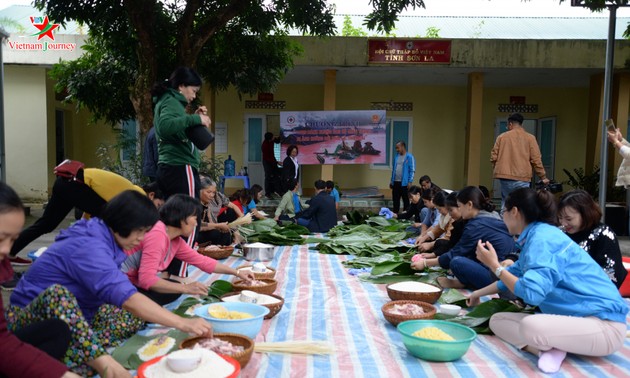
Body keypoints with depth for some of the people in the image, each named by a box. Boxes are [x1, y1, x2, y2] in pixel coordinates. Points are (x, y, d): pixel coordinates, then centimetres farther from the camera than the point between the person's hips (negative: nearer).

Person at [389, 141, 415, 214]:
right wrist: (391, 181, 16)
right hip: (396, 182, 6)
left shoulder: (409, 157, -6)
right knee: (395, 200, 10)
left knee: (406, 200, 3)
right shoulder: (396, 156, 13)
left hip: (404, 183, -6)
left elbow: (412, 170, -9)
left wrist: (410, 182, -15)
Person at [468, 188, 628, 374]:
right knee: (497, 320, 4)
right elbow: (514, 275, 31)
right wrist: (479, 293, 42)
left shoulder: (542, 237, -18)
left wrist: (494, 266, -15)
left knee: (529, 325, -39)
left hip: (604, 323, -10)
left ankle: (551, 348, -9)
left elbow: (531, 292, -28)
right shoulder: (536, 236, 12)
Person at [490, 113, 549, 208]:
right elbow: (536, 160, -1)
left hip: (504, 177, 2)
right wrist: (543, 177, 8)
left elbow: (493, 157, 5)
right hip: (522, 179, -2)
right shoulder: (530, 138, 3)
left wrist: (496, 170, 21)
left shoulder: (501, 137, 6)